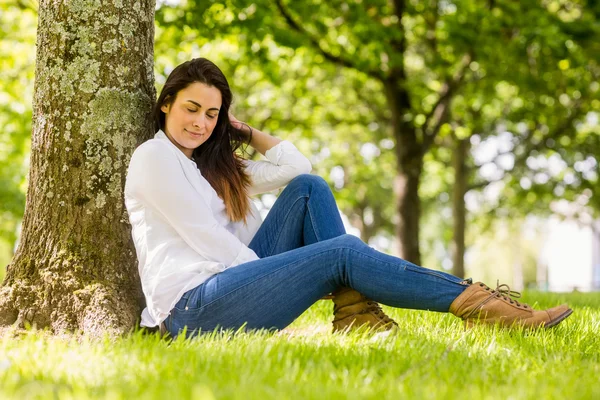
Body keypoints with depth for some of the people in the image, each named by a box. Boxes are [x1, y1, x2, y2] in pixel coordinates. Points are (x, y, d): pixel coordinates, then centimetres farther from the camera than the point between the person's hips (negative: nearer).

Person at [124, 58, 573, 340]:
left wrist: (244, 130, 18)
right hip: (193, 308, -9)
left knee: (308, 188, -1)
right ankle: (476, 303, -18)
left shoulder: (215, 166, 24)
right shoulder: (154, 155, -1)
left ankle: (355, 312, -15)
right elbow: (201, 235, -10)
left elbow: (295, 166, 16)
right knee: (343, 251, -18)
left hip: (228, 283, 9)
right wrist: (271, 276, -8)